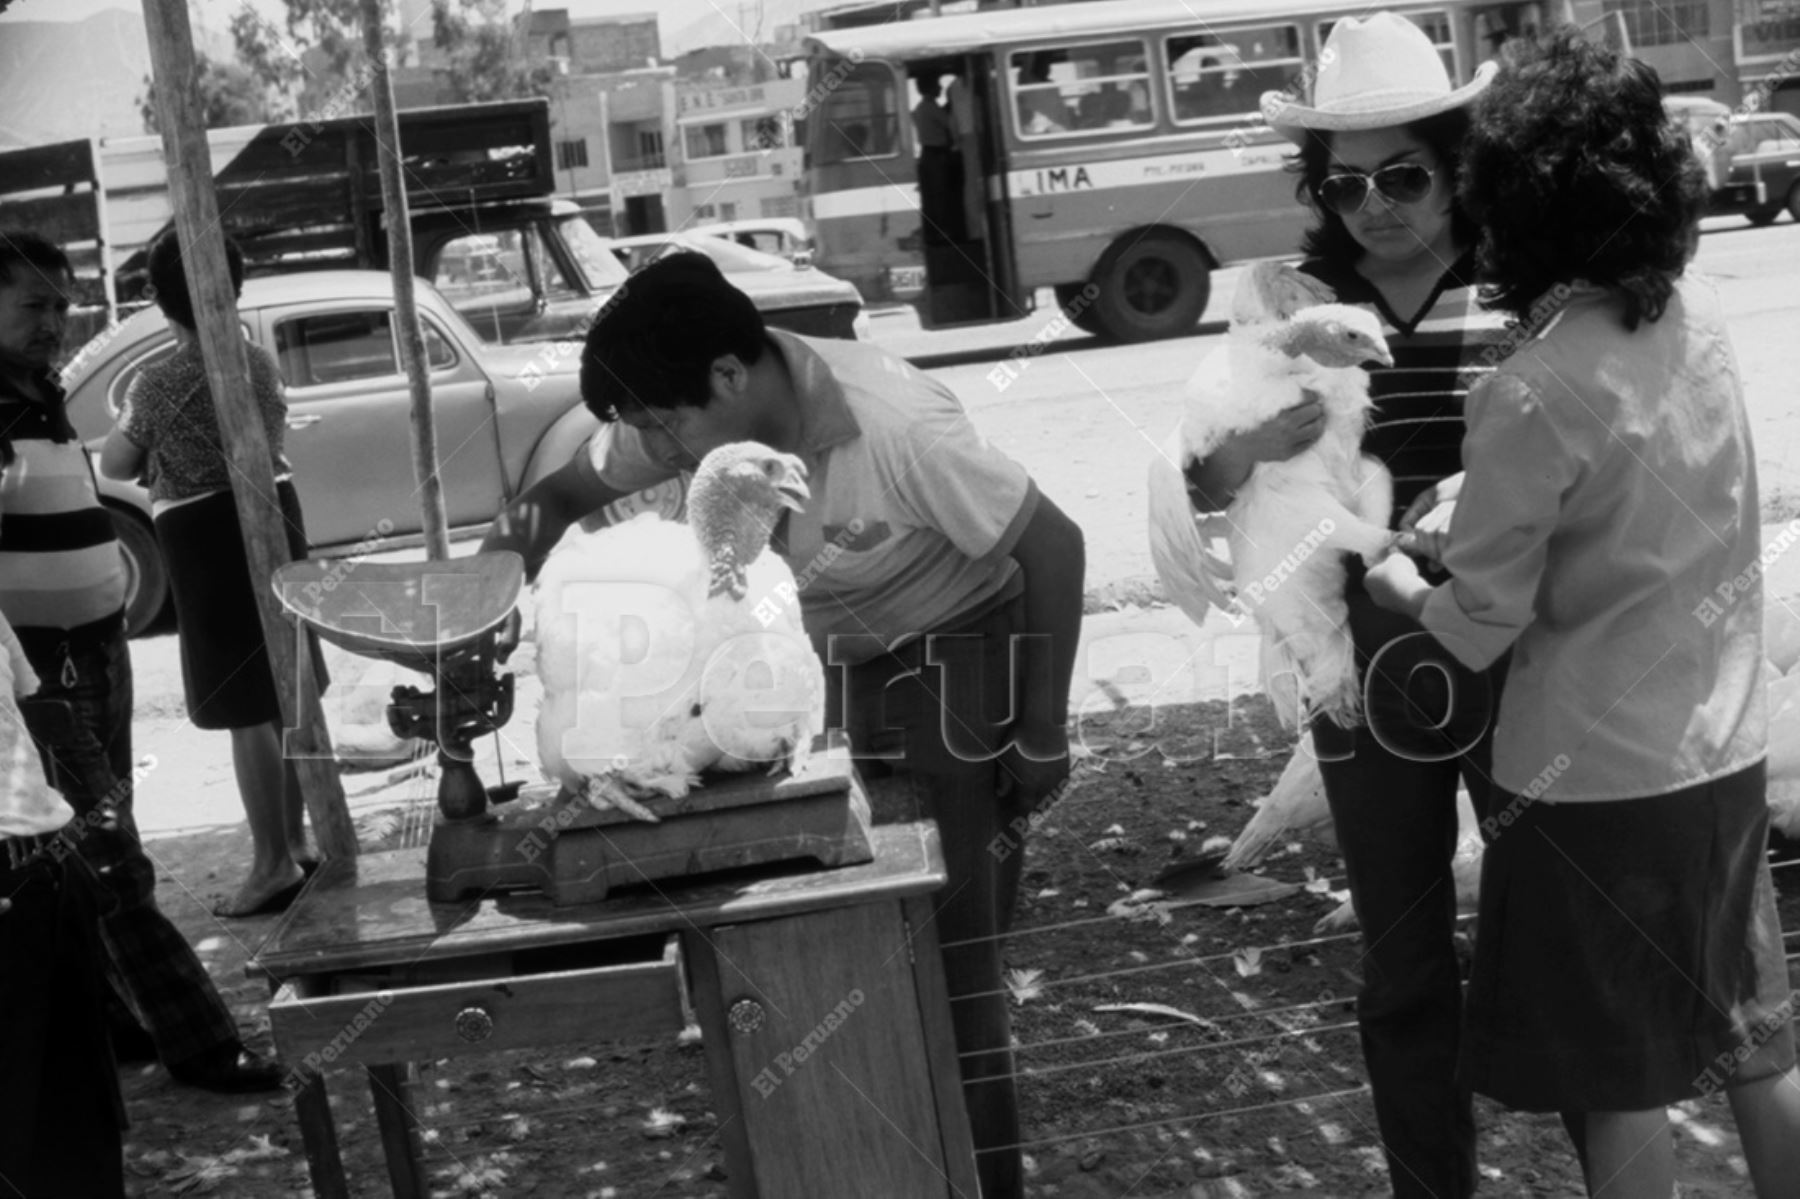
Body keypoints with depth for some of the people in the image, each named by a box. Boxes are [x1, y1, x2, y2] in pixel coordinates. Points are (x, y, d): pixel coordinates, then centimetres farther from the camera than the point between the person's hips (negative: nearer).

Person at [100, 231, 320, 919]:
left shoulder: (157, 384, -14)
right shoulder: (259, 363, 2)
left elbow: (113, 467, -3)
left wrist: (139, 435, 17)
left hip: (206, 540, -6)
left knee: (247, 713, -4)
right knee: (287, 698, 15)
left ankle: (273, 866, -2)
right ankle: (294, 842, 25)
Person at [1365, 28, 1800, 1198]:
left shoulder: (1533, 397, -23)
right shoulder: (1698, 311, -3)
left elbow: (1478, 628, -14)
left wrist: (1390, 573, 4)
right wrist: (1479, 517, 9)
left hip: (1599, 773, -7)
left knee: (1616, 1085, 9)